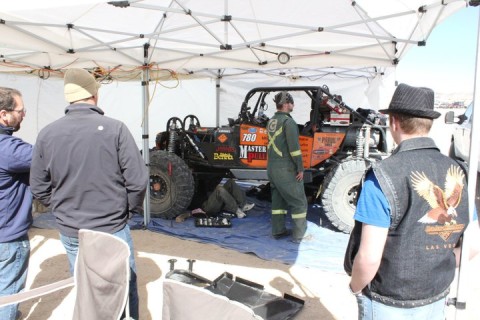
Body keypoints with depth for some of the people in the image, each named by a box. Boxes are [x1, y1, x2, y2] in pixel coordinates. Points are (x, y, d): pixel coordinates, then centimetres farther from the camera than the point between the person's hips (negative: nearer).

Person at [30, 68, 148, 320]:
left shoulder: (47, 134, -5)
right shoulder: (115, 129, -15)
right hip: (112, 230, -3)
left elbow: (39, 188, 2)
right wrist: (131, 209, 4)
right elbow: (138, 180, -15)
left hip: (70, 233, 4)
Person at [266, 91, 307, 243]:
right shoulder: (288, 121, -15)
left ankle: (278, 230, 23)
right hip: (286, 169, -8)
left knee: (278, 199, 16)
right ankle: (299, 234, 6)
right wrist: (300, 168, -13)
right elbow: (294, 147, -19)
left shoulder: (271, 121, 11)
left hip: (271, 167, 8)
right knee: (298, 202, 2)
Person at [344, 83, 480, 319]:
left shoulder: (383, 176, -24)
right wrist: (437, 272, 14)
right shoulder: (457, 173, -6)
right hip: (436, 299, 5)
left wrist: (356, 287, -6)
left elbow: (369, 258, -25)